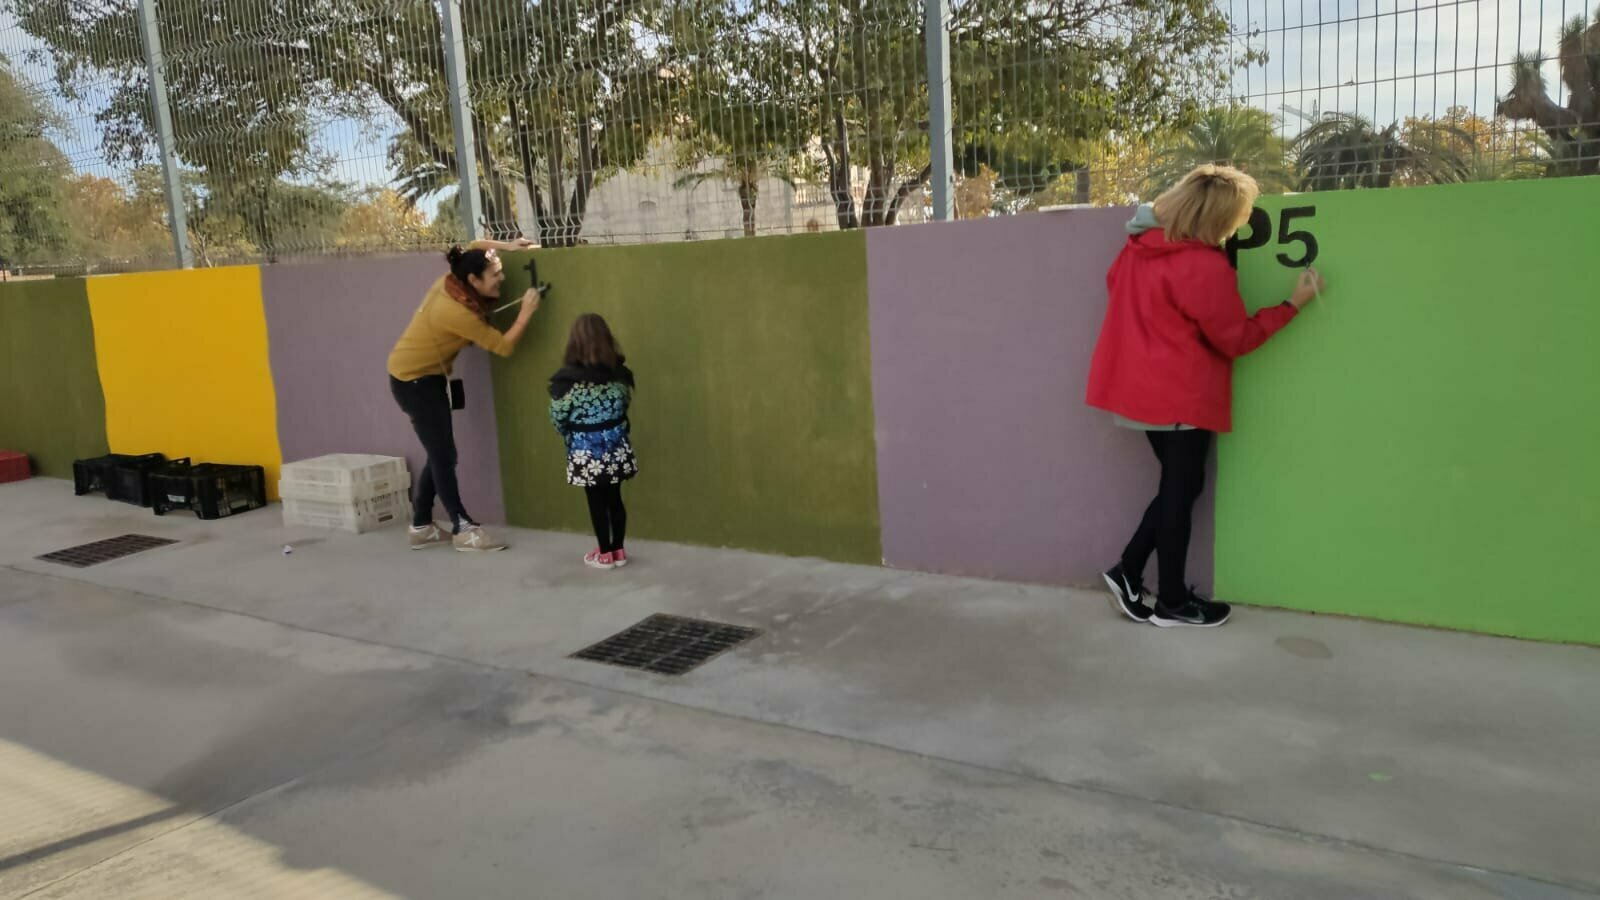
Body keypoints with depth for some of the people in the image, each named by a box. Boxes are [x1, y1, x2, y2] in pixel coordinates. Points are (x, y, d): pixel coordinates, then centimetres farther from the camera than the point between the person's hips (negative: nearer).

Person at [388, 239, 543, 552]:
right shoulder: (456, 311, -30)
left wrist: (507, 245, 5)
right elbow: (504, 346, -25)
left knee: (440, 455, 11)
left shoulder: (453, 281, -6)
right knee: (443, 455, -6)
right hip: (412, 381, -10)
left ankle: (421, 527, 19)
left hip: (427, 376, 10)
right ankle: (464, 530, 1)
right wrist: (527, 312, -22)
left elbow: (474, 246, 16)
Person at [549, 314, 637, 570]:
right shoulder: (619, 372, -4)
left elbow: (558, 417, -7)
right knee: (614, 498, 14)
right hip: (616, 445, 4)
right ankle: (619, 551, 23)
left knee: (597, 502, 8)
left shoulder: (568, 379, -16)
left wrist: (569, 435, 13)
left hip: (586, 449, -4)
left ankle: (605, 554, 18)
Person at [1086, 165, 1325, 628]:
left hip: (1144, 386, 8)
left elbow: (1115, 284, 19)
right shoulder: (1206, 268, -20)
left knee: (1176, 486, 19)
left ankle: (1128, 571, 16)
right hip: (1182, 396, -8)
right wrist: (1293, 304, -5)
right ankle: (1172, 603, 14)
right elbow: (1236, 338, -11)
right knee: (1182, 489, 4)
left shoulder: (1141, 245, 2)